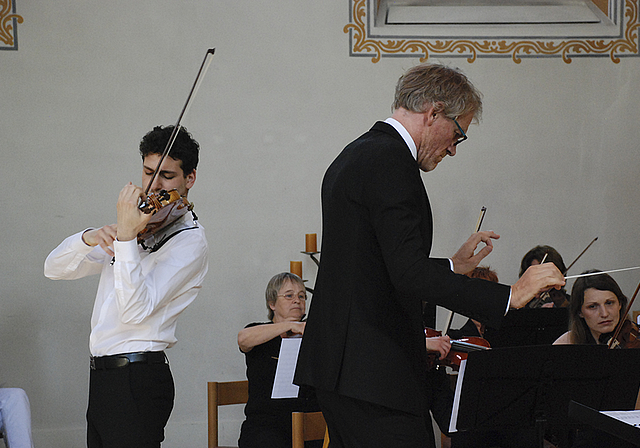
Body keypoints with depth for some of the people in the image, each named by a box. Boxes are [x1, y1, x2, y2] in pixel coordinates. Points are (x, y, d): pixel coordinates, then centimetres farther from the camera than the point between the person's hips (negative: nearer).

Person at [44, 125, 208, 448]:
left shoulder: (189, 239, -8)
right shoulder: (138, 223, 16)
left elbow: (135, 310, -21)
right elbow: (55, 269, 11)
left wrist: (126, 236, -26)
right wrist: (90, 238, -9)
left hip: (137, 383, -8)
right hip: (101, 376, 8)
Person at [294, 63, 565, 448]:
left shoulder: (355, 156, 18)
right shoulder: (390, 160, -14)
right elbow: (409, 275, -23)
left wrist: (454, 266, 24)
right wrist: (509, 295, -21)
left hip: (340, 364, 11)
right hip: (373, 371, -11)